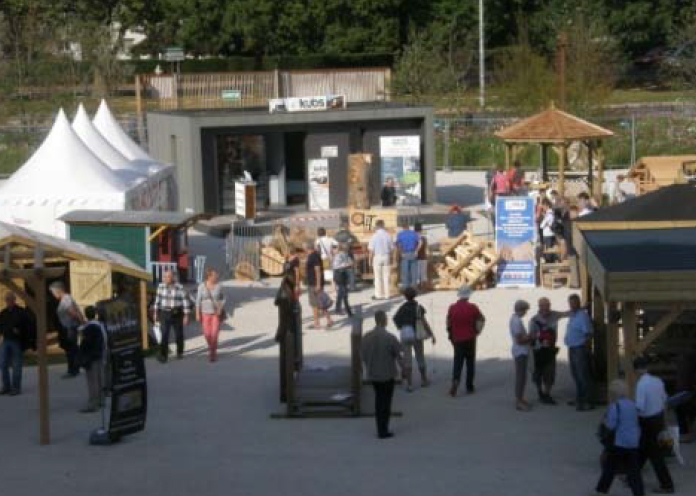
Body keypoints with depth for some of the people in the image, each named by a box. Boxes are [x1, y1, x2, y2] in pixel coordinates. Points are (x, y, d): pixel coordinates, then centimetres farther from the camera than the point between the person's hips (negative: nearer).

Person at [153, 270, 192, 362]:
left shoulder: (180, 288, -10)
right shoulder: (161, 287, 1)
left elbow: (186, 302, -8)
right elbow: (158, 300, 10)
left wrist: (186, 316, -11)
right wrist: (156, 313, 12)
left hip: (177, 314, -1)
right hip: (165, 314, 1)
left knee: (178, 334, 10)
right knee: (164, 335, -9)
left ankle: (180, 352, 31)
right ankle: (163, 355, -11)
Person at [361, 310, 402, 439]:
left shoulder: (367, 337, -6)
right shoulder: (390, 338, -19)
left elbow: (363, 355, 2)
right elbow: (398, 356, -10)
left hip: (372, 374, 4)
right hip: (387, 374, -4)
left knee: (378, 400, 19)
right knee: (386, 402, 7)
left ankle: (380, 429, 24)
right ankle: (383, 431, 11)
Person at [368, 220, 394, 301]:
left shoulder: (374, 236, -10)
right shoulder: (388, 235, -2)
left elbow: (371, 250, -9)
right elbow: (392, 248, 3)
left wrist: (370, 260, 1)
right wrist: (391, 258, 14)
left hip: (377, 257, -3)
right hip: (386, 257, 3)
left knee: (378, 277, 3)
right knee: (386, 277, 8)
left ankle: (379, 295, 5)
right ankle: (386, 294, 10)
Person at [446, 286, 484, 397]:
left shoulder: (452, 308, -4)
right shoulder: (472, 308, -8)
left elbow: (449, 325, 3)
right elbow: (482, 319, 6)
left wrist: (451, 338, 14)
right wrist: (477, 331, 20)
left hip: (457, 340, 1)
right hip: (470, 340, -1)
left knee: (457, 363, 4)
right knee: (470, 363, 9)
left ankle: (455, 381, -20)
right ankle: (469, 387, 12)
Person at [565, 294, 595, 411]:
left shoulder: (583, 316, -14)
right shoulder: (572, 315, 15)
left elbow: (588, 334, -17)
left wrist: (586, 348, -20)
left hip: (580, 349, -10)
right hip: (572, 349, 10)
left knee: (583, 376, -7)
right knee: (576, 375, 18)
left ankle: (588, 402, -3)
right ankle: (579, 399, 29)